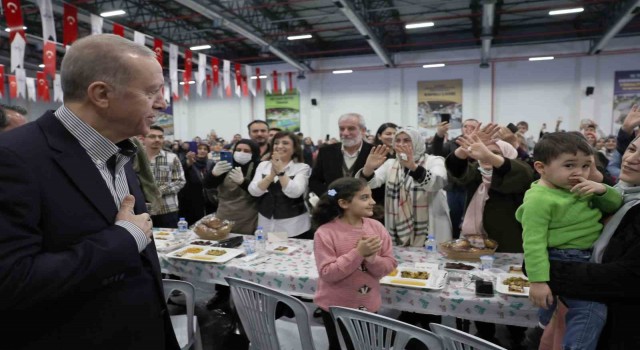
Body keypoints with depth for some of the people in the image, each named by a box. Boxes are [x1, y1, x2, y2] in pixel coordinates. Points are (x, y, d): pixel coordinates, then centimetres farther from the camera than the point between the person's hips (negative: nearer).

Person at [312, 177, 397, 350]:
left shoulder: (376, 227, -6)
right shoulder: (326, 233, -19)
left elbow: (389, 265, -4)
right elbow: (327, 273, -23)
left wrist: (371, 258, -24)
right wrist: (358, 253, -28)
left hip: (369, 306, 4)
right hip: (336, 308, -4)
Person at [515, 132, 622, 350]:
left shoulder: (582, 188, 1)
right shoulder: (539, 199, -26)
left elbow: (615, 205, 9)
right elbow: (534, 242, -28)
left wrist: (602, 190, -13)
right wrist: (538, 280, -31)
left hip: (589, 257, 10)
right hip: (564, 262, -9)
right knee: (591, 310, -15)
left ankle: (546, 321, 54)